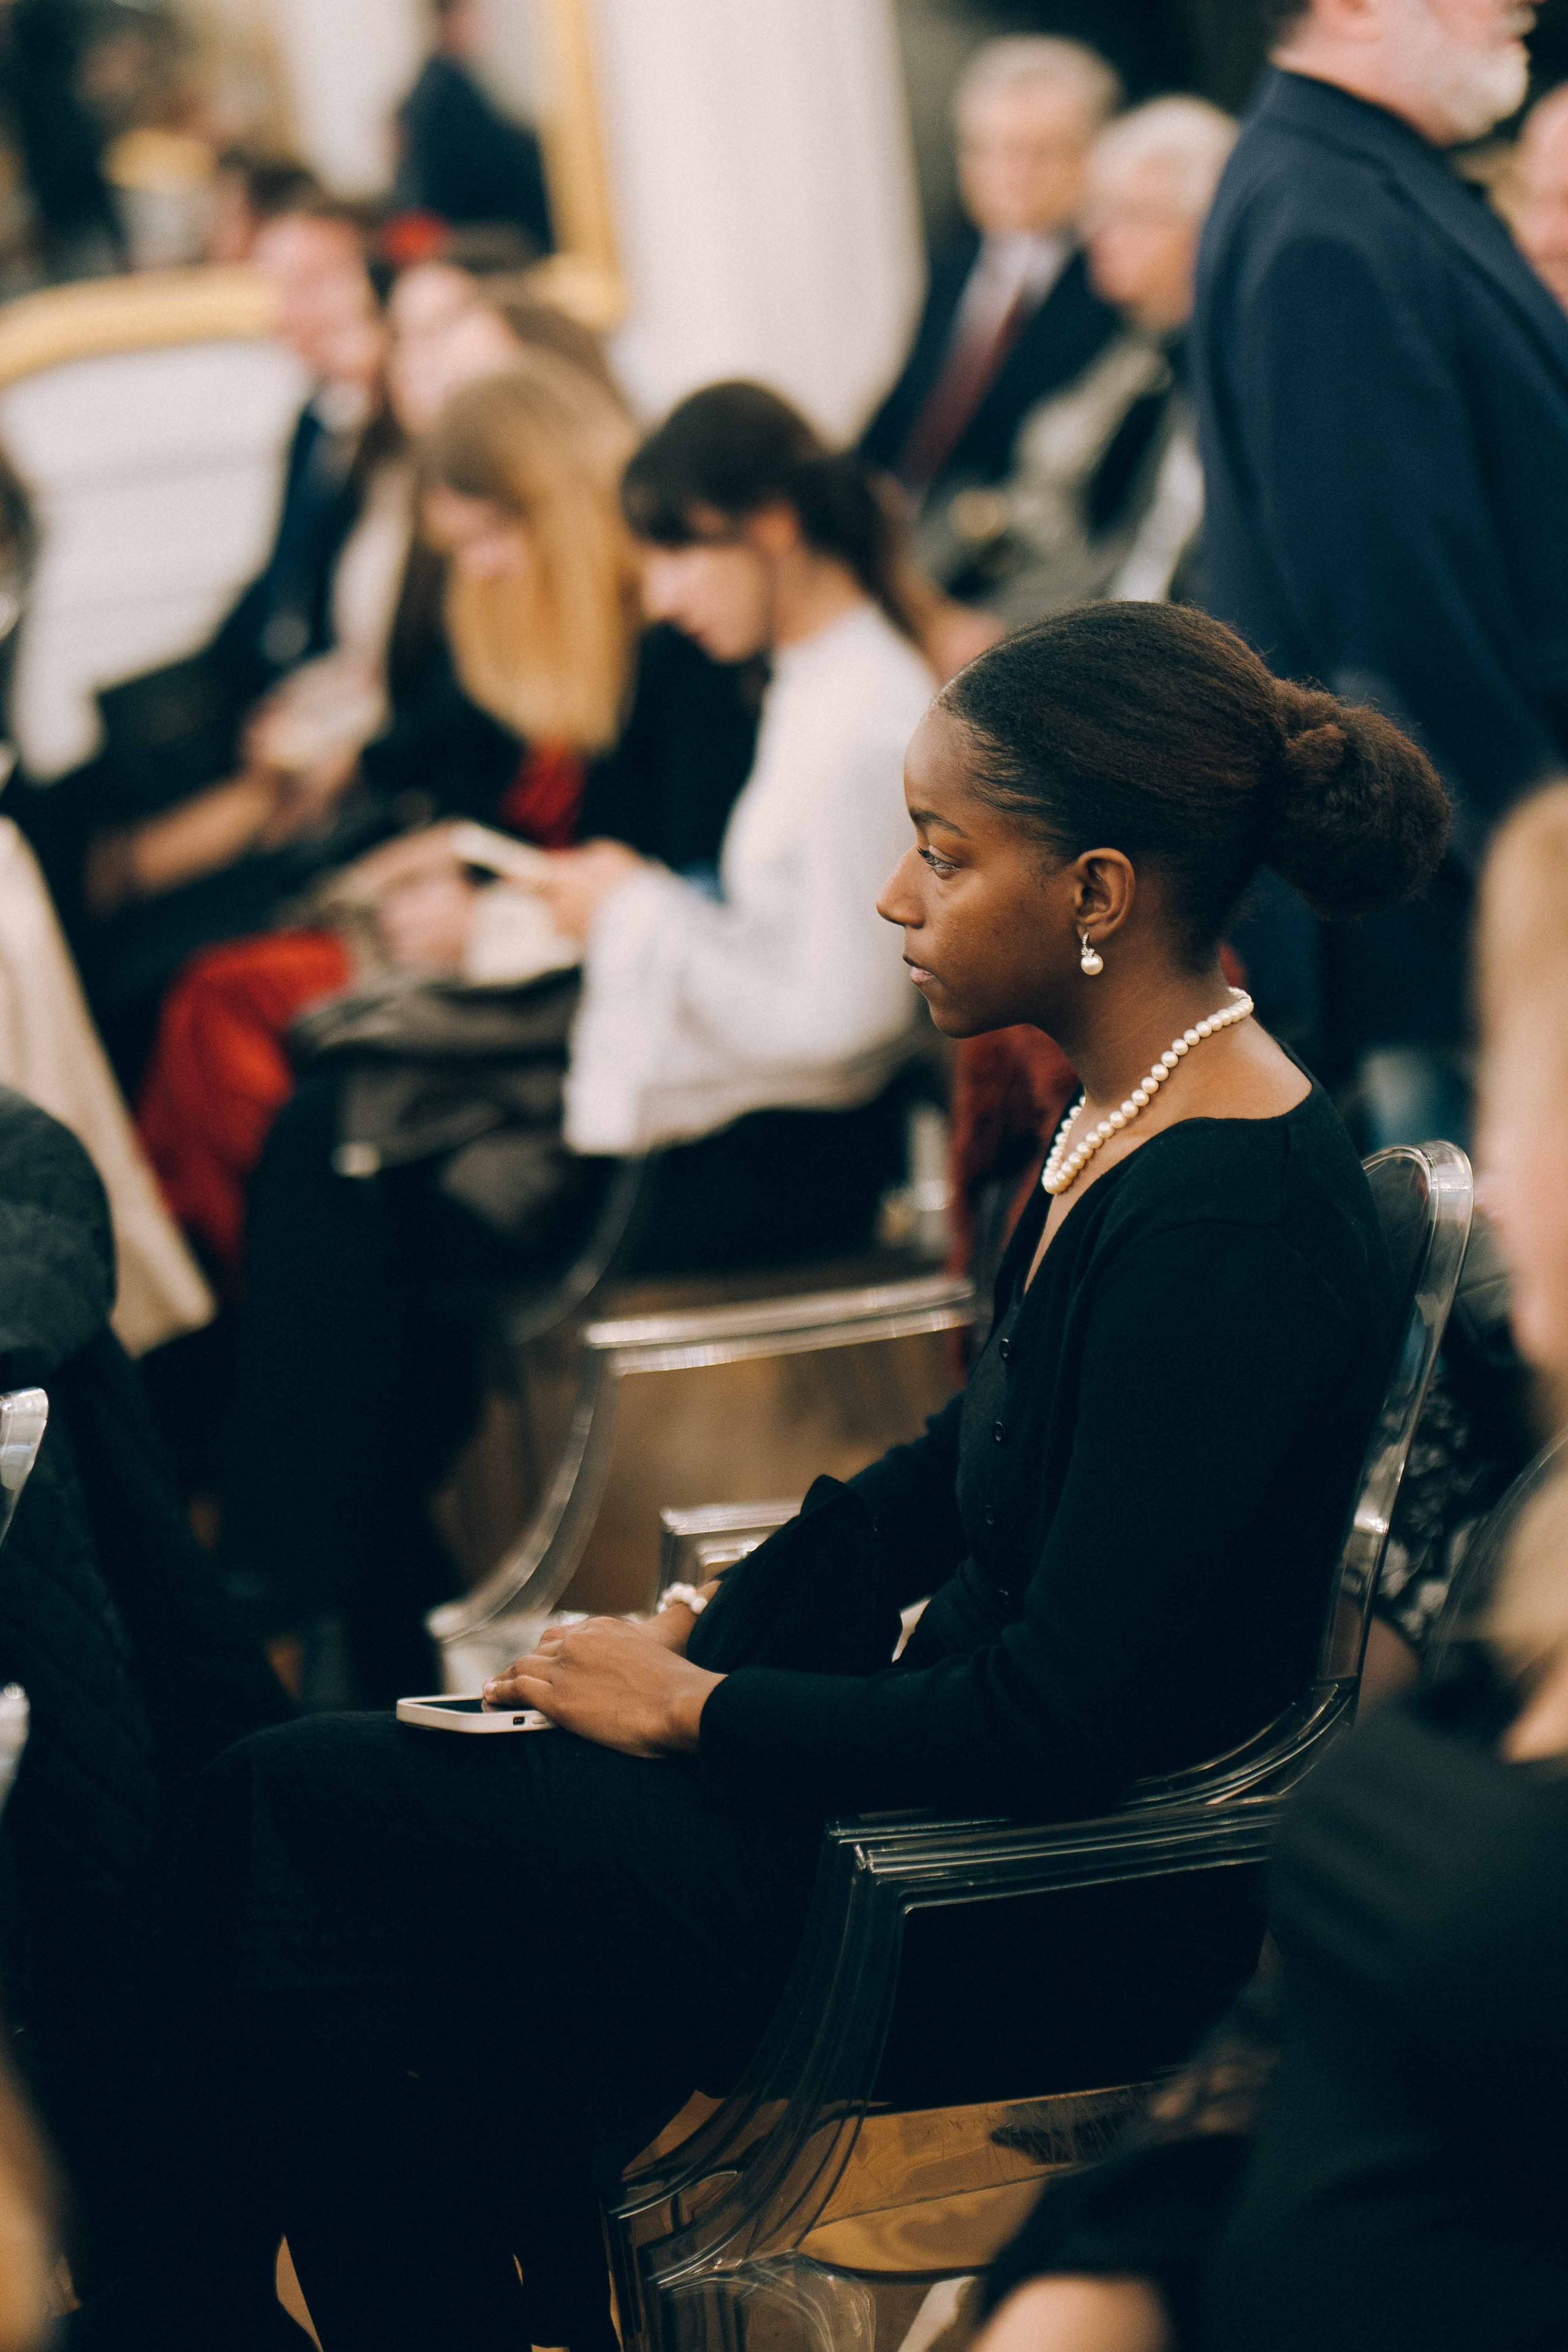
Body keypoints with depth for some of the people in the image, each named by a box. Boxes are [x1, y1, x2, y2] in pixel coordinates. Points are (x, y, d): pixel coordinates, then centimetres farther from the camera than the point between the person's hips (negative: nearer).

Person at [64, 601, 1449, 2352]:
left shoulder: (1226, 1225, -25)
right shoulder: (1127, 1119, 5)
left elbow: (1059, 1720, -25)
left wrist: (693, 1707, -13)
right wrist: (701, 1633, 5)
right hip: (966, 1763, 9)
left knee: (294, 1806, -6)